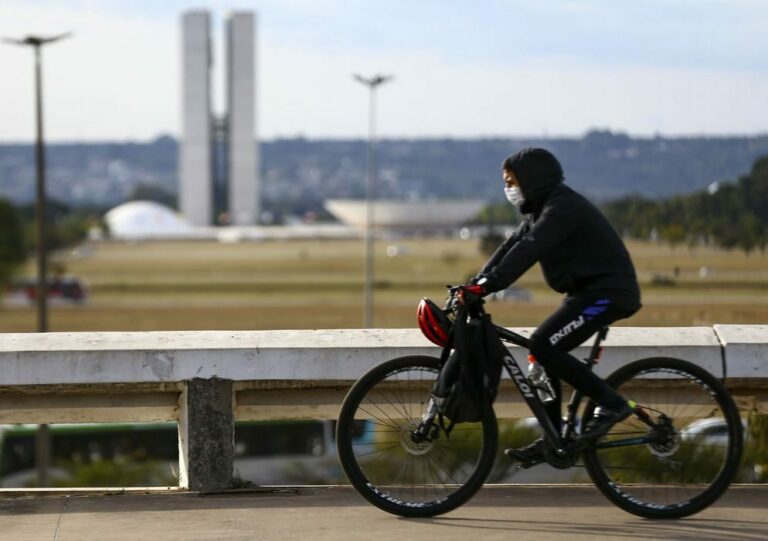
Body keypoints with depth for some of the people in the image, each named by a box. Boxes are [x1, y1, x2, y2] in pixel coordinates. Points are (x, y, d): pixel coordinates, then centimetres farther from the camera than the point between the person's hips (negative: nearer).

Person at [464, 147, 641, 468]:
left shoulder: (563, 207, -17)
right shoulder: (541, 209, 15)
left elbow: (528, 250, -28)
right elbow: (512, 246, 11)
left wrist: (489, 285, -34)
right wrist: (475, 283, 1)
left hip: (608, 291, -10)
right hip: (588, 290, 10)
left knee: (543, 346, -18)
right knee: (547, 352, 8)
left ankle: (611, 403, -12)